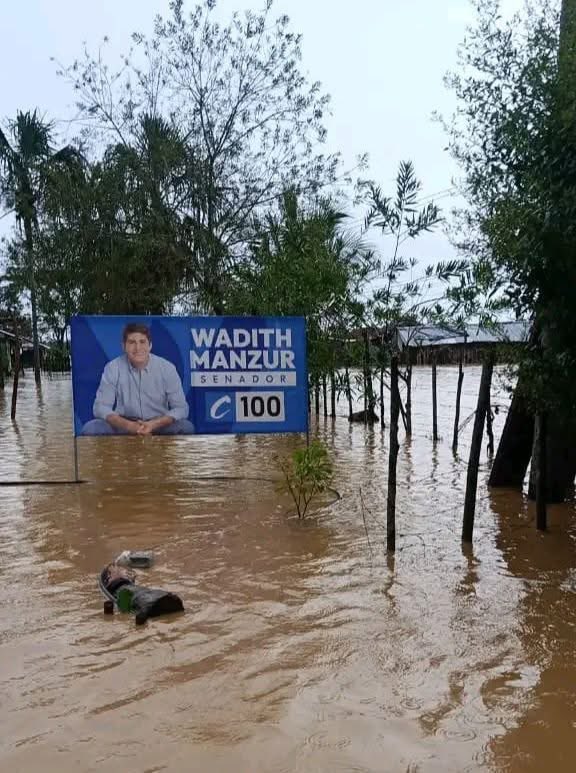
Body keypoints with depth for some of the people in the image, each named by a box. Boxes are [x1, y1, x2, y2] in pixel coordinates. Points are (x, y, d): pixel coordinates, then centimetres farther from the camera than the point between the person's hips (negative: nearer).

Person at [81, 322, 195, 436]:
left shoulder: (167, 368, -8)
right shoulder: (112, 368, -8)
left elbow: (181, 408, -8)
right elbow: (101, 407, -8)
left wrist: (153, 425, -25)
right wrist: (128, 425, -26)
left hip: (159, 425, 0)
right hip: (125, 425, 0)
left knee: (186, 427, -28)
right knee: (90, 428, -24)